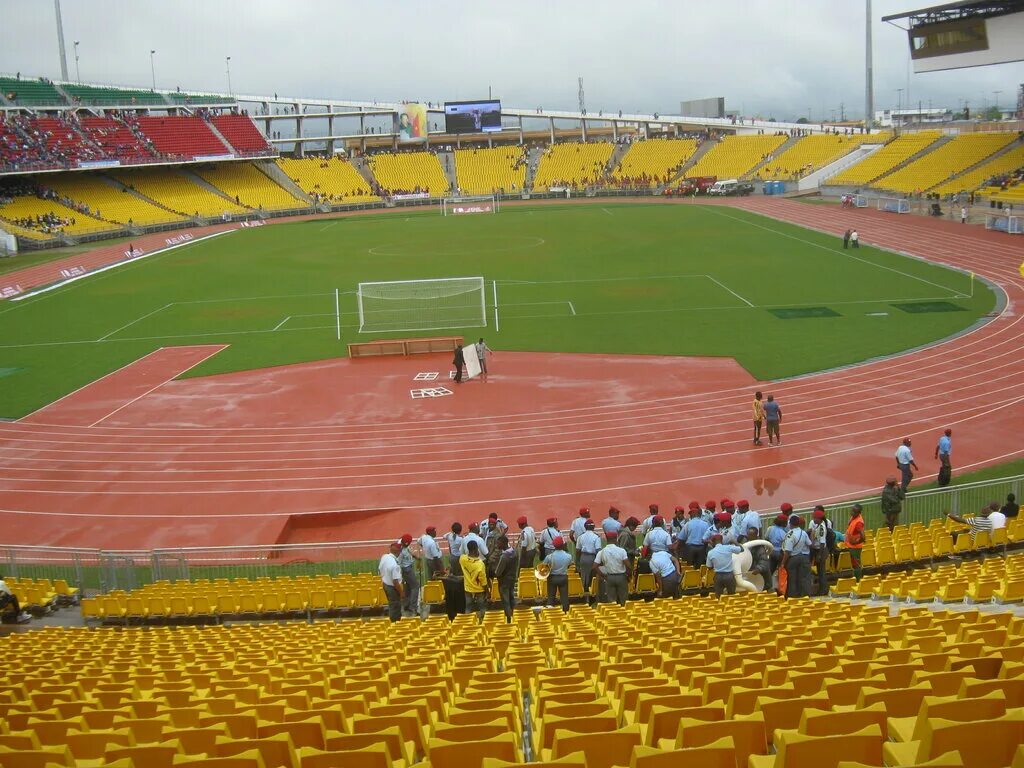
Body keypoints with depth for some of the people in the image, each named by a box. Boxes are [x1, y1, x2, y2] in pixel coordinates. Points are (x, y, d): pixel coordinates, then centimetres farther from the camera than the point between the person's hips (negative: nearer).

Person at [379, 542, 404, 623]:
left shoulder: (384, 557, -9)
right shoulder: (395, 565, -32)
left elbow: (379, 570, 6)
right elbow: (395, 582, -29)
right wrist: (401, 592, -14)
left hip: (385, 584, 8)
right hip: (392, 587, -8)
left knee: (391, 606, 26)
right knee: (395, 607, 10)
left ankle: (392, 621, 42)